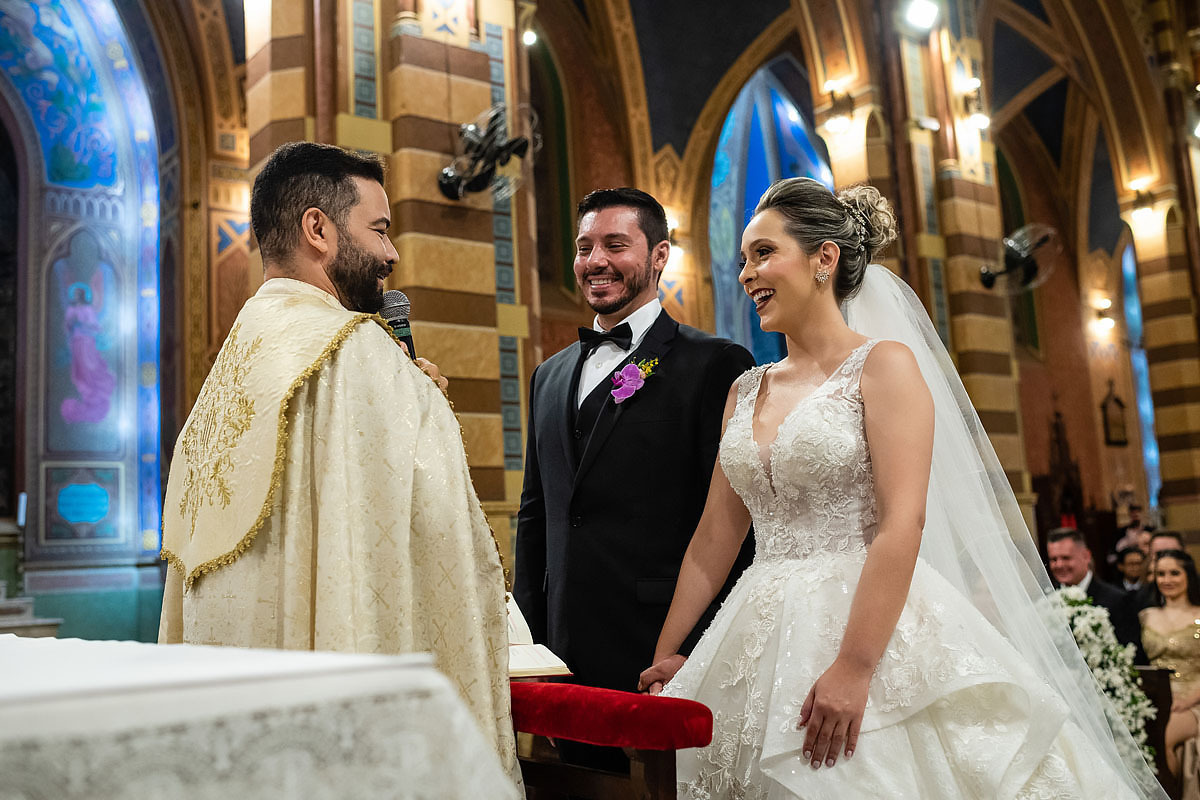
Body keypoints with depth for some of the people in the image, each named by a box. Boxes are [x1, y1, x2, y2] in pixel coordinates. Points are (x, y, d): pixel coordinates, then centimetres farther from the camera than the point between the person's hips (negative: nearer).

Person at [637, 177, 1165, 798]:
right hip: (763, 642, 5)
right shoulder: (746, 391, 12)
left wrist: (853, 667, -23)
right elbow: (716, 535, 12)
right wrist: (665, 652, 10)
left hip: (870, 629, -5)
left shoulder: (884, 364, -6)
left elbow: (903, 524, -16)